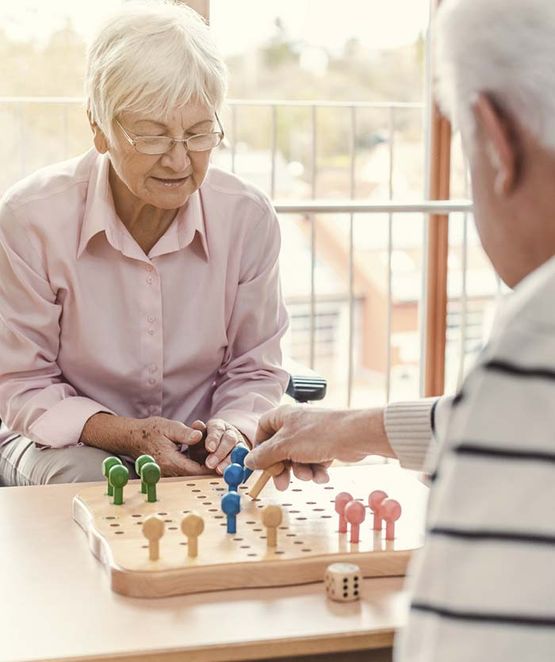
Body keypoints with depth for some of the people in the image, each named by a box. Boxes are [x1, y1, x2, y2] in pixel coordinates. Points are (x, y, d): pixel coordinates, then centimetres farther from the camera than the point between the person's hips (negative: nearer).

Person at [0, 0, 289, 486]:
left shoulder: (250, 219, -10)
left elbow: (254, 369, 4)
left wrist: (233, 429, -18)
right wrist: (126, 435, -23)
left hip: (199, 450, 2)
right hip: (69, 442, -2)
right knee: (89, 480, -34)